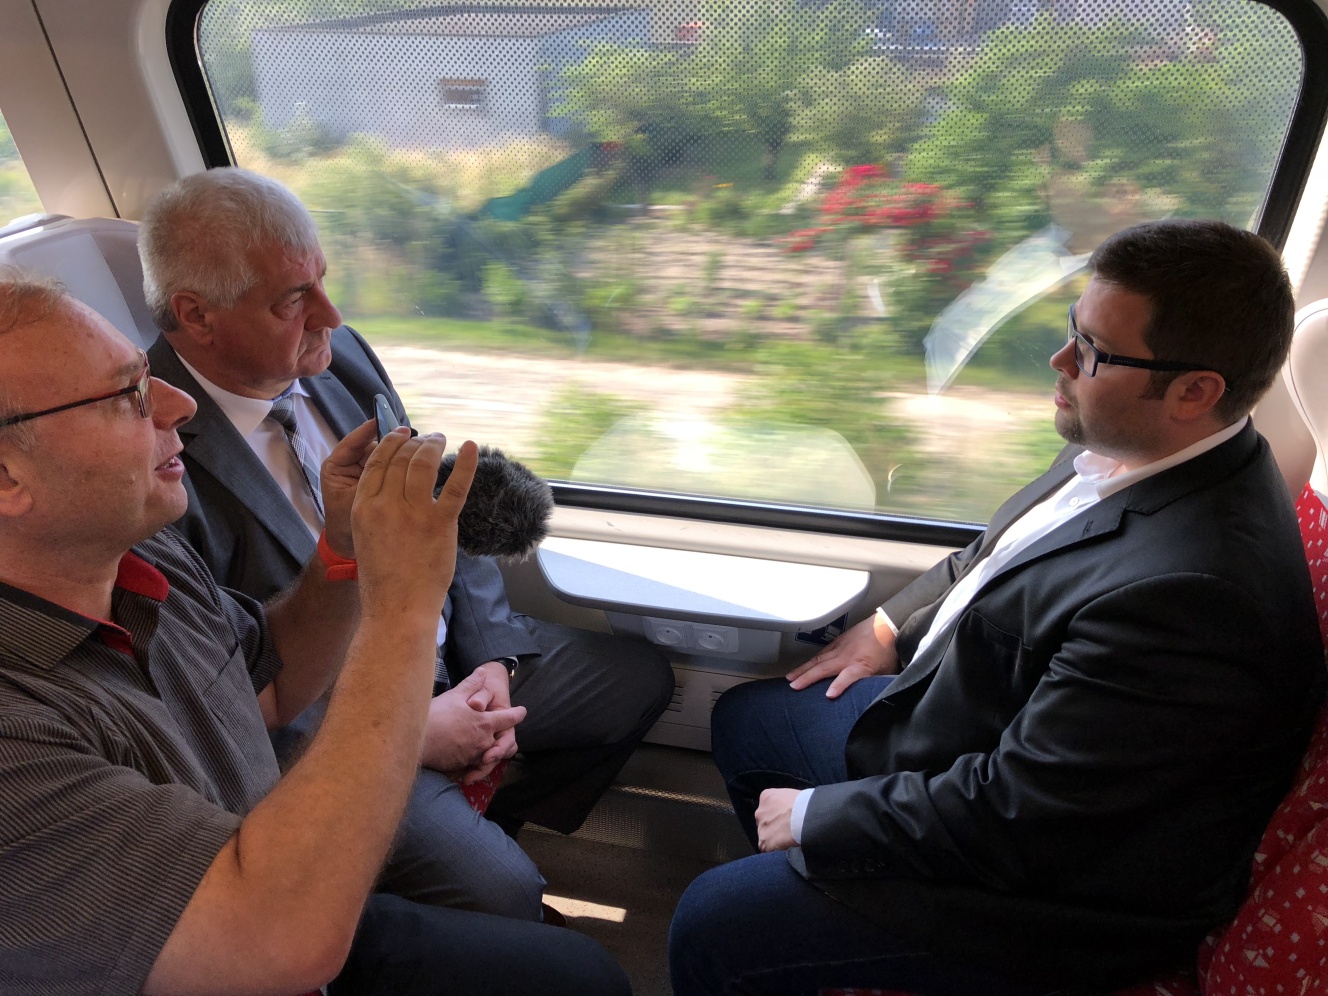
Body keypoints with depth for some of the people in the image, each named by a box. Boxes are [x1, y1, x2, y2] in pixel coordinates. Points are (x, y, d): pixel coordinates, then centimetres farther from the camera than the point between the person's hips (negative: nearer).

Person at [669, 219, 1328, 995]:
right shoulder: (1135, 453, -7)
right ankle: (788, 896, 46)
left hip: (1048, 886, -9)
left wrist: (815, 817, -18)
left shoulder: (1189, 592, -37)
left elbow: (1011, 821, -30)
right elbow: (994, 557, 14)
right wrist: (893, 627, 6)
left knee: (712, 929, -9)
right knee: (745, 718, 21)